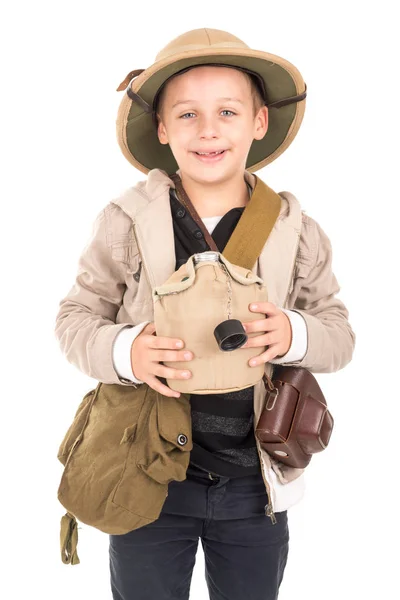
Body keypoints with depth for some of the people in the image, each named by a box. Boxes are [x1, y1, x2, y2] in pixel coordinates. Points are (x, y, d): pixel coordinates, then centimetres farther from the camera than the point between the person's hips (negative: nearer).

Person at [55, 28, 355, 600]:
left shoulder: (296, 231, -5)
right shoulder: (126, 223, -10)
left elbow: (340, 333, 2)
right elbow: (75, 318, -3)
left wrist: (295, 336, -20)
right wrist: (123, 352, -24)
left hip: (256, 485, 2)